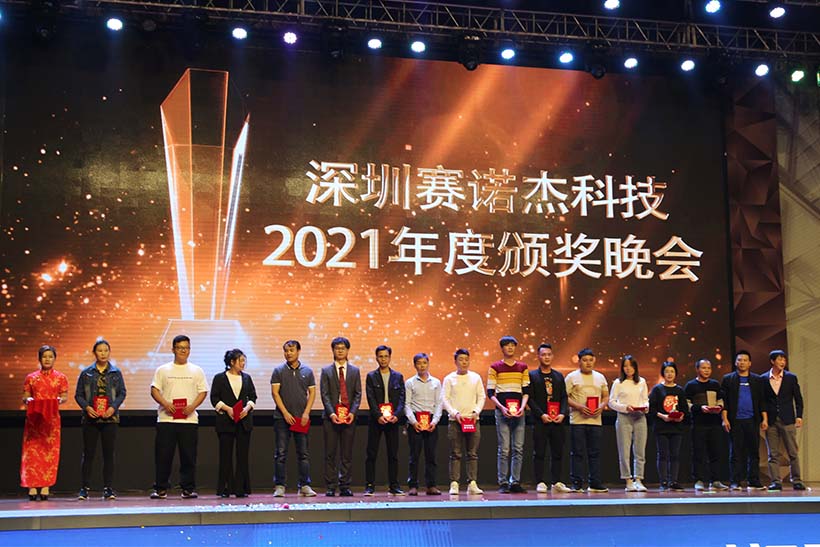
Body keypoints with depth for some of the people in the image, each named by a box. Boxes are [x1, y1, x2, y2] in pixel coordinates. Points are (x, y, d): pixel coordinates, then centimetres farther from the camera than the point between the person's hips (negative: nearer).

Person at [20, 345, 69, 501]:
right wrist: (28, 399, -12)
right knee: (32, 450, -6)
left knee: (50, 451, -5)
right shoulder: (31, 378, 10)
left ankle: (46, 486, -1)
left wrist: (59, 399, -14)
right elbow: (24, 397, 10)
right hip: (34, 417, 0)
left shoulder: (60, 378, 9)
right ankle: (32, 486, -3)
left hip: (52, 418, 0)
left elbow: (65, 396, 7)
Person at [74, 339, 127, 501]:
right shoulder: (86, 373, 6)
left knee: (109, 453, 3)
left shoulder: (116, 372, 6)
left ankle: (108, 488, 8)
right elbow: (78, 394, 5)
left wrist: (113, 407, -11)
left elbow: (122, 393, 5)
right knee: (88, 453, 1)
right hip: (90, 418, 0)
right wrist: (86, 407, -12)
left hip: (110, 417, 0)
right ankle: (85, 488, 7)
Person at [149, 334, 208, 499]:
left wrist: (193, 406, -9)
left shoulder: (196, 371, 11)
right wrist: (165, 404, -12)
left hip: (189, 419, 1)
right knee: (163, 455, 0)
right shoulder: (163, 370, 9)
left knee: (188, 456, 1)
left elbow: (203, 391, 8)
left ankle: (188, 489, 9)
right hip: (166, 418, 0)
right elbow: (154, 390, 5)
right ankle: (160, 489, 8)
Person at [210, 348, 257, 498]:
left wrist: (247, 408, -7)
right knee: (226, 456, 0)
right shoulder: (219, 378, 3)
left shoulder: (247, 377, 13)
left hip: (244, 420, 3)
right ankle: (225, 488, 5)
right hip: (225, 421, -3)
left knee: (243, 455, 1)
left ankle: (241, 488, 5)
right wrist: (227, 409, -14)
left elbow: (253, 396, 12)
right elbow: (214, 398, -1)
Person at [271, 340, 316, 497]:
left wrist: (306, 413, -5)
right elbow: (275, 392, -2)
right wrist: (285, 413, -9)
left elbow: (312, 392, 8)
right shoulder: (278, 371, 3)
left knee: (303, 453, 3)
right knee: (281, 453, -1)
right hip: (282, 417, -1)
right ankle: (279, 486, 4)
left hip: (301, 419, 2)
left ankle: (304, 486, 8)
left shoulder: (307, 371, 8)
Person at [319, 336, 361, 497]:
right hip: (331, 417, -1)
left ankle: (345, 486, 7)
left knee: (347, 454, 3)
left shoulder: (355, 371, 12)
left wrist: (353, 412, -8)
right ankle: (331, 487, 4)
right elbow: (324, 394, 0)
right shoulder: (326, 371, 7)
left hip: (349, 417, 1)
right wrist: (331, 413, -13)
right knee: (330, 454, 0)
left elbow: (358, 394, 6)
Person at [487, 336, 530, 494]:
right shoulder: (495, 367, 4)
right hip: (502, 412, -3)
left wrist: (522, 407, -5)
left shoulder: (523, 367, 12)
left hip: (519, 412, 3)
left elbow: (526, 391, 11)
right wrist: (501, 407, -12)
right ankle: (503, 483, 0)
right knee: (504, 449, -5)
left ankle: (515, 482, 7)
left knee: (518, 449, 2)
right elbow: (490, 392, 1)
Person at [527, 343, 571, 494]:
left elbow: (564, 397, 12)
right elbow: (530, 398, -4)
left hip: (558, 420, 4)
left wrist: (562, 413, -5)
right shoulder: (532, 375, 3)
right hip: (540, 421, -4)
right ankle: (540, 483, 3)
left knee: (557, 452, 5)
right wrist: (541, 414, -14)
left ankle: (556, 482, 12)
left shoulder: (559, 376, 15)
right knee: (539, 453, -2)